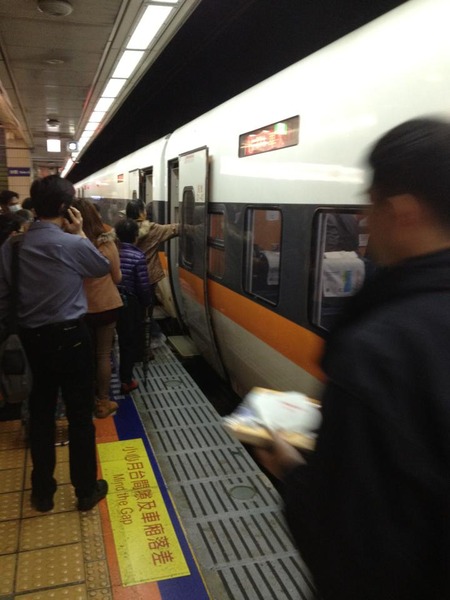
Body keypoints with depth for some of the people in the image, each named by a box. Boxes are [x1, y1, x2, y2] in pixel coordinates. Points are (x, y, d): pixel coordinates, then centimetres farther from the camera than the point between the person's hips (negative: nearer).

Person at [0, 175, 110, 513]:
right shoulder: (73, 244, -16)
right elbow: (104, 268, 4)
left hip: (32, 338, 5)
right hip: (70, 336, -5)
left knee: (41, 412, 17)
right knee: (80, 415, 8)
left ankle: (42, 492, 31)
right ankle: (87, 491, 22)